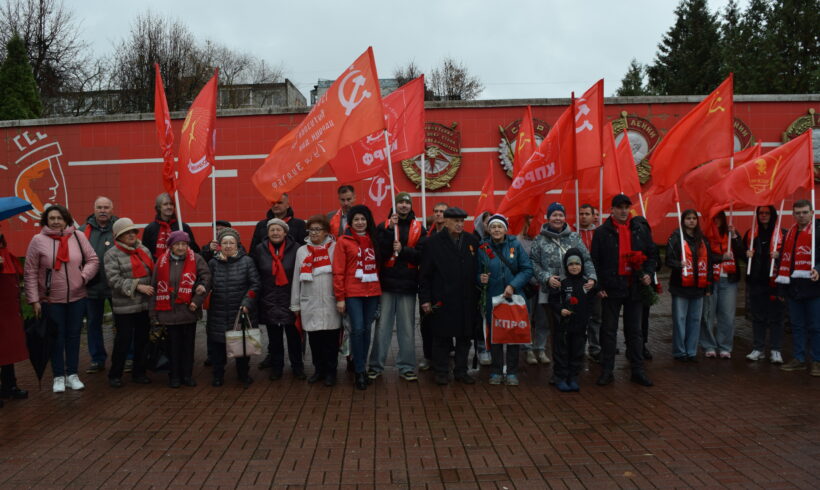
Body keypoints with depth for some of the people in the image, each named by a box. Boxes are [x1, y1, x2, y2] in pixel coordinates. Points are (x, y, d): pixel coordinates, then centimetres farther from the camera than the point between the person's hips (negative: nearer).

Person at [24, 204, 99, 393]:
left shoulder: (78, 236, -1)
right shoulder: (38, 240, -6)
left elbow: (93, 260, 5)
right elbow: (30, 272, -4)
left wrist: (84, 276, -13)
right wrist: (34, 300, -7)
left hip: (77, 298, 2)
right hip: (51, 299, -2)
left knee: (73, 336, 12)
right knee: (57, 338, 7)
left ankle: (72, 374, 26)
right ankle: (58, 377, 21)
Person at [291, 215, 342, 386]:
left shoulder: (335, 248, 1)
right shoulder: (302, 251, 11)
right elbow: (296, 279, 12)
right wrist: (295, 304, 11)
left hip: (330, 303, -3)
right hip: (309, 304, 3)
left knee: (331, 338, 2)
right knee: (314, 338, 8)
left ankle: (331, 371, 15)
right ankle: (319, 369, 23)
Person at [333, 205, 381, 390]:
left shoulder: (374, 240, 11)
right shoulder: (343, 241, -2)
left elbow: (379, 264, 14)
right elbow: (338, 271, -4)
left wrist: (380, 291, 5)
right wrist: (340, 297, -7)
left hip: (372, 292, 4)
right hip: (353, 293, -4)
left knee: (367, 329, 8)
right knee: (357, 329, -8)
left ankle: (361, 366, 22)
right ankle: (360, 372, 2)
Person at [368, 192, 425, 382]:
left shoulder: (419, 229, 9)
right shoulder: (383, 226, 6)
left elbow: (421, 256, 0)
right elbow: (381, 252, -8)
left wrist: (403, 249, -13)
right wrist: (391, 229, -13)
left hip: (408, 285, 1)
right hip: (387, 283, -1)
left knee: (407, 328, 5)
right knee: (382, 326, 1)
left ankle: (406, 367, 14)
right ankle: (375, 366, 12)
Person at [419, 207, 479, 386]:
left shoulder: (472, 241, 8)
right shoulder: (434, 242, -2)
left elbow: (479, 269, 11)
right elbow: (425, 274, -3)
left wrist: (479, 295, 7)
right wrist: (425, 299, -7)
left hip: (467, 301, 4)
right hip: (442, 301, -3)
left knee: (465, 337, 11)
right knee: (442, 337, 5)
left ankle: (461, 371, 24)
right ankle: (442, 372, 18)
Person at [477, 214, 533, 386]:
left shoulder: (515, 245, 0)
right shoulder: (483, 248, 0)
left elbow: (527, 269, -3)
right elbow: (477, 273, 5)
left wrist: (513, 285, -14)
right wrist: (481, 279, -18)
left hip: (514, 297, 0)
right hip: (493, 298, 0)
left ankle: (512, 372, 17)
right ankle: (496, 372, 18)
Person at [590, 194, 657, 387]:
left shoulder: (641, 230, 6)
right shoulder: (602, 232, -1)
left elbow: (652, 254, 13)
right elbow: (595, 261, -1)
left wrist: (649, 273, -3)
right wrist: (599, 286, -7)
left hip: (634, 288, 2)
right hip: (611, 288, -2)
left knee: (634, 331, 11)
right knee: (608, 331, 5)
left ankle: (637, 371, 19)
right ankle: (607, 371, 13)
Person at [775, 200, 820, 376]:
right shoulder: (789, 233, 15)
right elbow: (783, 260, 17)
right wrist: (781, 287, 15)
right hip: (793, 288, 6)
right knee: (797, 326, 12)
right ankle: (799, 359, 20)